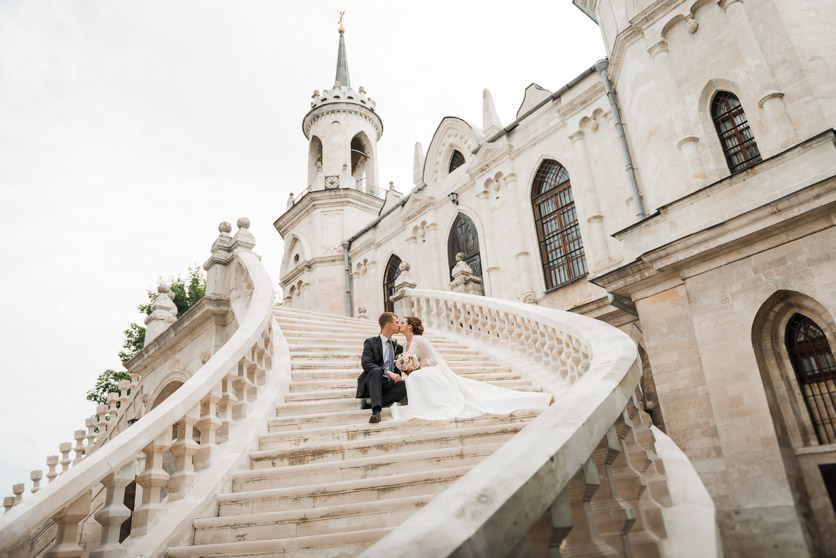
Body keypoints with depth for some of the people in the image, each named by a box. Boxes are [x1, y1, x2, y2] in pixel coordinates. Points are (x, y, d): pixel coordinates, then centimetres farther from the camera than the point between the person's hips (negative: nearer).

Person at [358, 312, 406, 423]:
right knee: (376, 370, -36)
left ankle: (373, 405, -26)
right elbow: (366, 364, -15)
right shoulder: (371, 342, 0)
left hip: (388, 385, 4)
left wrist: (397, 376, 0)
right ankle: (376, 410, -43)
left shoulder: (397, 347, 18)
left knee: (404, 385, -27)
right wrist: (387, 372, -26)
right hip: (370, 384, -4)